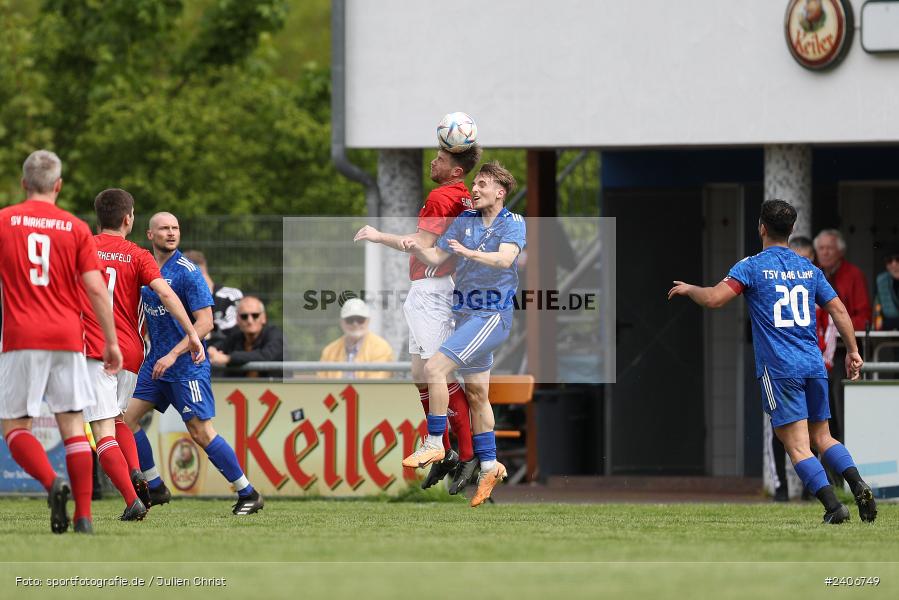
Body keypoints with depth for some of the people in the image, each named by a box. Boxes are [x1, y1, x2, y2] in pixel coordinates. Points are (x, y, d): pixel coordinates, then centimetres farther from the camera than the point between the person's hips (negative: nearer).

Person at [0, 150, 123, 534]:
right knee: (73, 425, 8)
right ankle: (84, 515, 1)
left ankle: (52, 482, -24)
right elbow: (96, 290, 0)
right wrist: (111, 342, 6)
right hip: (67, 337, 2)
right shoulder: (75, 228, 5)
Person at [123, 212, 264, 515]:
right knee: (127, 419, 1)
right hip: (155, 362, 8)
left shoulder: (187, 271, -13)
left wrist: (173, 355, -23)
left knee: (201, 432, -10)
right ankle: (156, 488, 13)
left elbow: (205, 322, -17)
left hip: (187, 365, -8)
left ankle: (248, 494, 1)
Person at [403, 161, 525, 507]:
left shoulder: (513, 224, -7)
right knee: (476, 393, 12)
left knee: (435, 368, -20)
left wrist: (470, 253, -41)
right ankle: (489, 466, 21)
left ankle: (434, 444, -12)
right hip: (466, 315, 7)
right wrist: (415, 249, -11)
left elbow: (505, 258, -25)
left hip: (493, 316, -7)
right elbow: (436, 258, 10)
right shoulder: (464, 221, 11)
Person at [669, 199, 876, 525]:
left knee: (797, 446, -5)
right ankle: (858, 484, -6)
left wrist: (688, 289, 7)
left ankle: (833, 505, -18)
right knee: (822, 437, 16)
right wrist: (853, 351, 21)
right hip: (814, 364, 5)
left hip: (779, 369, -5)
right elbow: (838, 309, 13)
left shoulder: (752, 266, -3)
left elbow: (714, 299, -12)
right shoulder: (809, 268, 13)